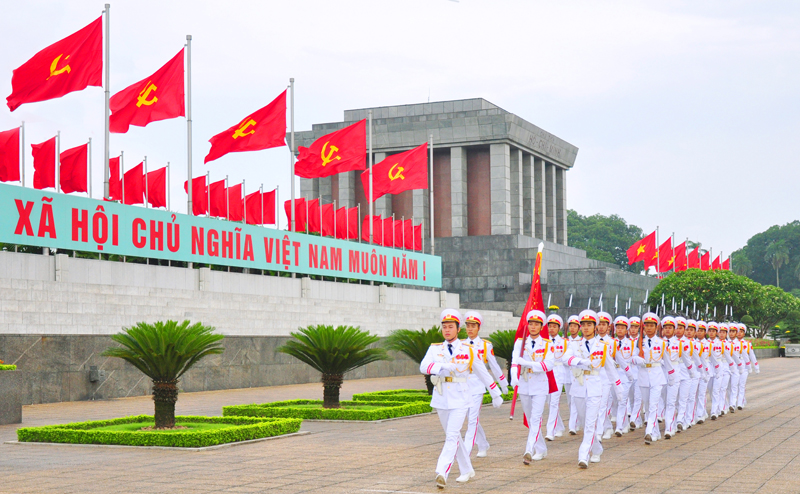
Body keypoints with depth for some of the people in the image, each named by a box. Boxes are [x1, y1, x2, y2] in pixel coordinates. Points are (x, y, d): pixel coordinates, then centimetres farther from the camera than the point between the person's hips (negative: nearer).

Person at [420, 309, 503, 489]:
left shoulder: (468, 351, -1)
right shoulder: (435, 349, 2)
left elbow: (483, 373, 7)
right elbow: (424, 366, -16)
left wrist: (496, 395, 11)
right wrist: (444, 366, -33)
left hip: (460, 399, -4)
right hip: (441, 399, 4)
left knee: (452, 436, -16)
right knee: (452, 436, 13)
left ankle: (441, 473, -24)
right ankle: (467, 470, 28)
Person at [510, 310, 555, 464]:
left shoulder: (547, 344, 0)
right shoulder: (520, 342, 3)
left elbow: (549, 364, -15)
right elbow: (515, 361, -12)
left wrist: (528, 363, -23)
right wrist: (514, 376, -31)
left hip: (540, 385, -3)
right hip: (524, 385, 3)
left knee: (536, 418, -14)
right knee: (530, 419, 11)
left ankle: (529, 451, -20)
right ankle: (541, 450, 25)